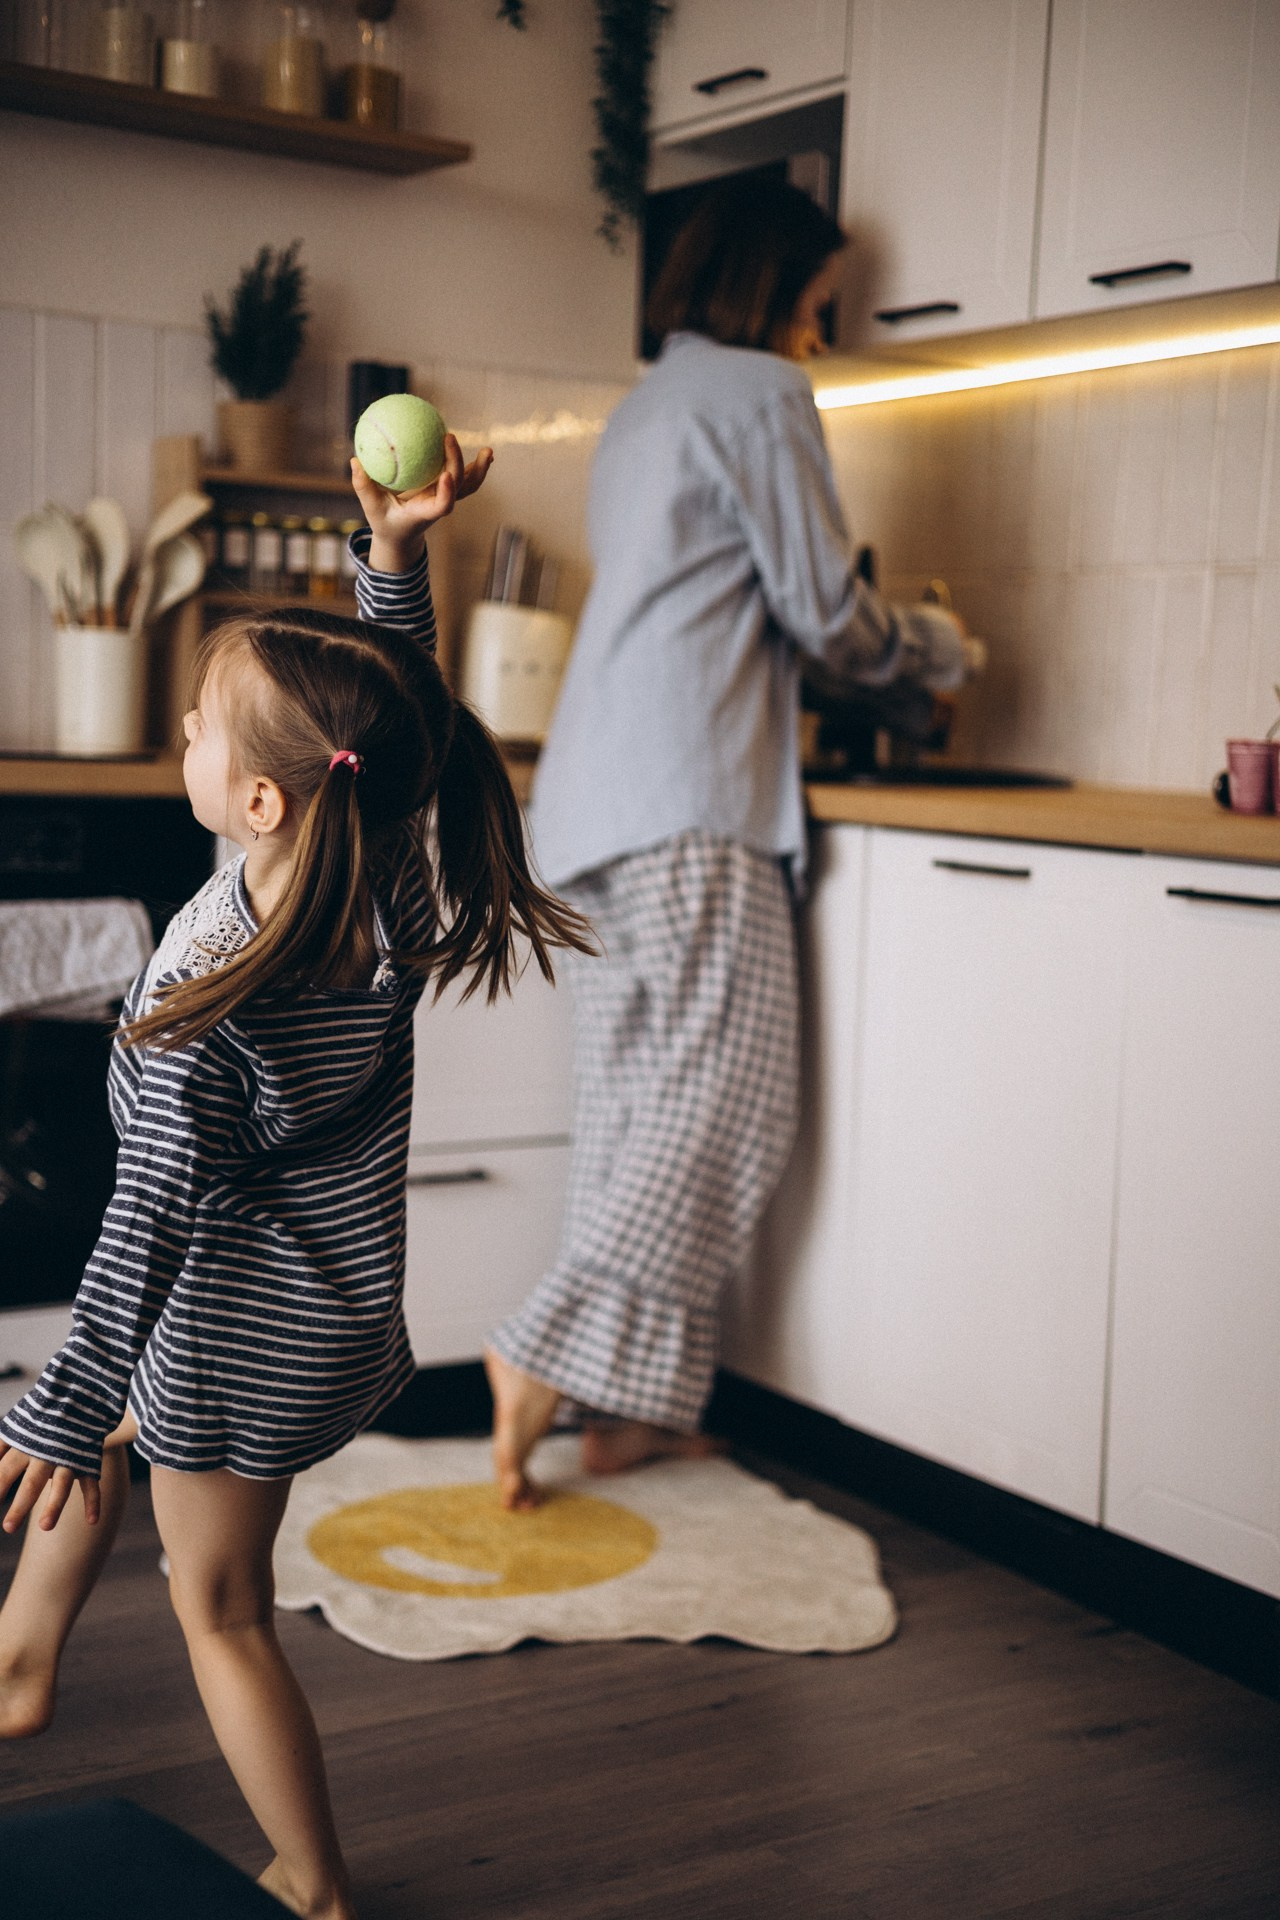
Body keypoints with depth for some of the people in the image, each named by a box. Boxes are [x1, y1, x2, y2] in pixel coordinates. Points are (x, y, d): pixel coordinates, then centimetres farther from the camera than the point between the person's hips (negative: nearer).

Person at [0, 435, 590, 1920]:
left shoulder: (199, 1006, -32)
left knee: (218, 1602, 13)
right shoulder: (388, 883, -15)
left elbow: (152, 1217, -26)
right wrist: (399, 546, -6)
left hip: (241, 1337, -8)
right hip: (338, 1296, 8)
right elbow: (394, 717, 3)